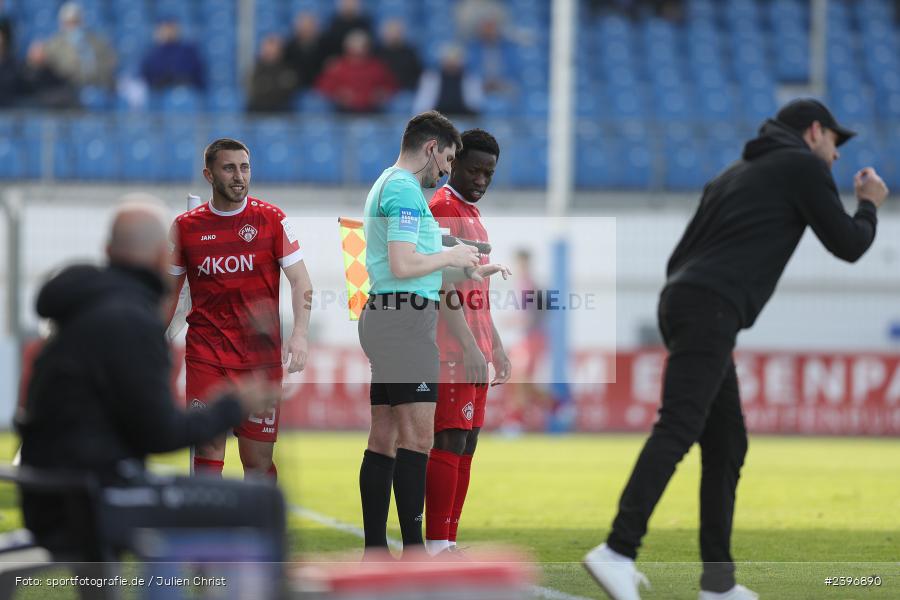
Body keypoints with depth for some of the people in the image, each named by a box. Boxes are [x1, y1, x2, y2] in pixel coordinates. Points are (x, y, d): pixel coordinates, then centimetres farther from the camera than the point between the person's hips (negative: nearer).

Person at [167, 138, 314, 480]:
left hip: (261, 355, 0)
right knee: (208, 450, -8)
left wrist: (300, 334, -12)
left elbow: (300, 281, 1)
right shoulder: (186, 226, 6)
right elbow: (169, 291, 15)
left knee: (258, 458, 2)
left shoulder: (271, 219, 2)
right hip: (204, 353, 0)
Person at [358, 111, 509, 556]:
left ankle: (374, 549, 6)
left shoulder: (387, 185, 21)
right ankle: (413, 549, -16)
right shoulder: (405, 190, -11)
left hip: (383, 316, 11)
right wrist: (453, 256, -6)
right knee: (418, 435, -12)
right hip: (407, 316, -11)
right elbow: (403, 264, -21)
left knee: (384, 437, 7)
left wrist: (467, 272, 23)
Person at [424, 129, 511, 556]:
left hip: (475, 349, 10)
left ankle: (448, 544, 9)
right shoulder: (443, 208, -10)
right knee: (450, 442, -11)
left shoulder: (472, 213, 20)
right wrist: (470, 347, -22)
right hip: (453, 349, -10)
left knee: (466, 445, 8)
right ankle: (436, 548, -13)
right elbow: (445, 287, -18)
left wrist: (496, 347, 24)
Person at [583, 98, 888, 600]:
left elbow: (680, 260, 28)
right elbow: (847, 246, 6)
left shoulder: (733, 176, 31)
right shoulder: (803, 165, 7)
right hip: (710, 309, -9)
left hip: (679, 302, 9)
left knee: (727, 443, 12)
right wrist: (870, 206, 26)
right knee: (678, 430, -20)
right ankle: (619, 552, -35)